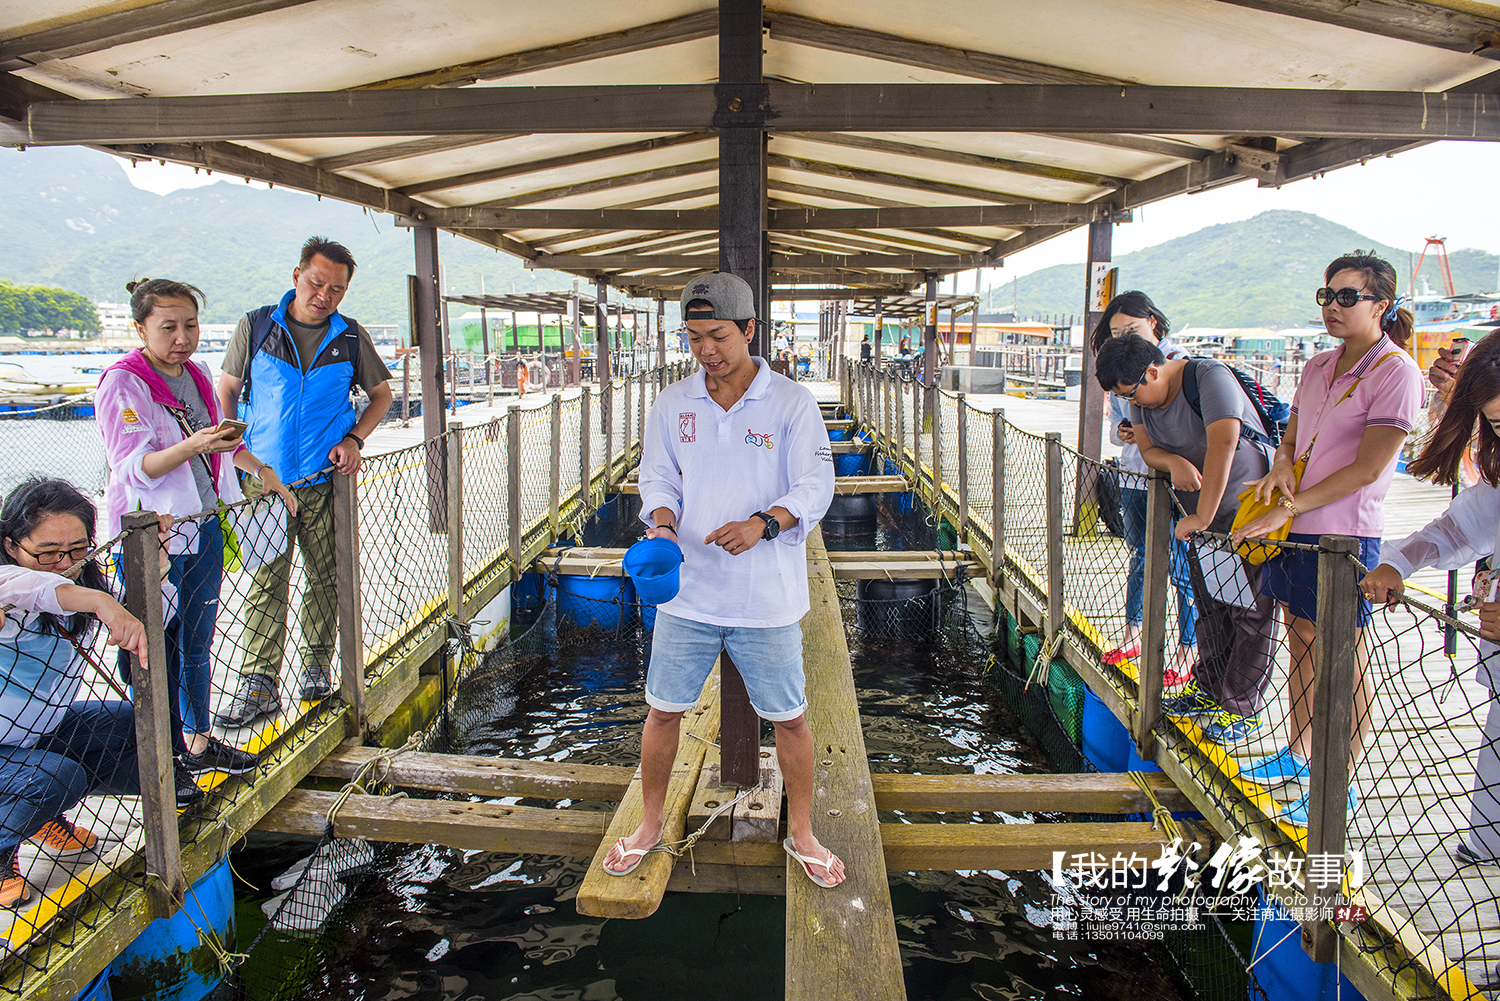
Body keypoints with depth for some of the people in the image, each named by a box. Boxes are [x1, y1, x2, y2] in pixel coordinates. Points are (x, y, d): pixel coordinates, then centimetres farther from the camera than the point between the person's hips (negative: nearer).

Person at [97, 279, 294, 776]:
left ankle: (198, 739, 29)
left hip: (204, 529, 7)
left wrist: (262, 469, 23)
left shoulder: (197, 374, 10)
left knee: (197, 643, 16)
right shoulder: (122, 383, -13)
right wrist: (194, 446, -35)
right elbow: (134, 466, -21)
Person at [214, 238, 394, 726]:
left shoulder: (351, 337, 3)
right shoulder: (255, 327, 2)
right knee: (267, 581, -3)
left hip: (326, 480, 1)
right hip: (265, 481, -1)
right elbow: (227, 391, 10)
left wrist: (354, 438, -2)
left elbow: (382, 394, 14)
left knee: (325, 578, 6)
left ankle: (318, 665, 21)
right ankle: (260, 684, 0)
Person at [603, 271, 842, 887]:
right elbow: (658, 477, 9)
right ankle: (650, 825, 33)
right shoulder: (672, 404, 3)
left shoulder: (791, 403, -6)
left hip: (767, 599, -2)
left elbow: (815, 487, -8)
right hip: (687, 589, 3)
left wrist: (763, 523, -26)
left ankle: (801, 833, 30)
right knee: (663, 711, 11)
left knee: (789, 719, 8)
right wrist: (662, 525, -13)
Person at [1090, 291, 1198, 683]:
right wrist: (1122, 432, -8)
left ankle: (1188, 652, 7)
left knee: (1183, 567, -2)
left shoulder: (1178, 361, -8)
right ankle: (1132, 635, 30)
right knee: (1139, 558, 17)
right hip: (1134, 476, 6)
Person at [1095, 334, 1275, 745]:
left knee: (1250, 612, -2)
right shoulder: (1141, 396, 1)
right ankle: (1209, 690, 27)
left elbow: (1222, 444, -36)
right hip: (1202, 520, 8)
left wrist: (1202, 516, -37)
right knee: (1209, 607, 14)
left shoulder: (1210, 377, -24)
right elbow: (1147, 449, 3)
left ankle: (1243, 708, 6)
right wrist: (1172, 460, -21)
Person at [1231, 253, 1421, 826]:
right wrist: (1282, 464, -3)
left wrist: (1288, 508, -17)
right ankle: (1297, 753, 31)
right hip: (1296, 528, 7)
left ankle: (1341, 785, 12)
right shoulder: (1318, 368, 11)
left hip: (1346, 533, -7)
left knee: (1345, 661, 2)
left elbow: (1366, 468, -16)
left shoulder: (1396, 372, -11)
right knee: (1301, 644, 17)